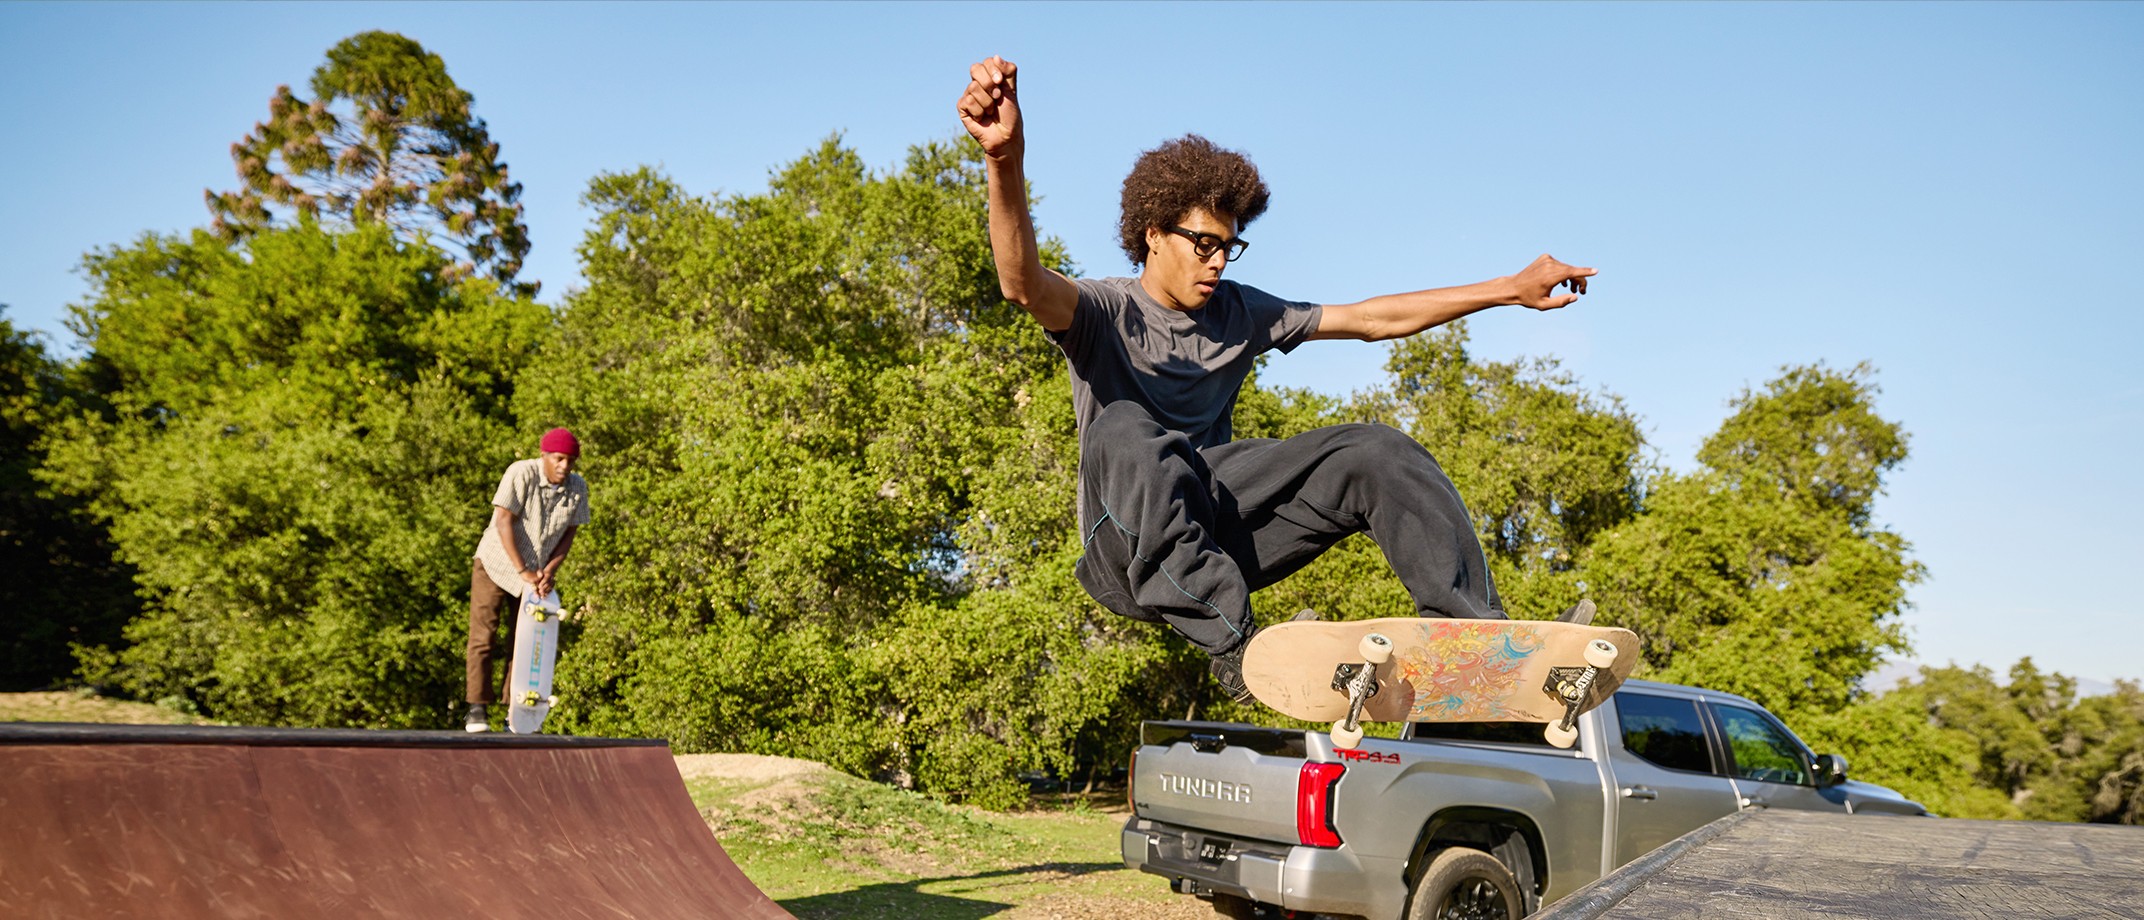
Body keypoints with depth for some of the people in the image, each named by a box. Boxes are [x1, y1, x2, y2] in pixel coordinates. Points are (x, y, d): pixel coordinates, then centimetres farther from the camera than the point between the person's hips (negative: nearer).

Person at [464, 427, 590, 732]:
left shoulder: (577, 488, -7)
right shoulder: (521, 474, -19)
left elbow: (569, 534, -1)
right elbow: (503, 522, -21)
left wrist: (549, 571, -15)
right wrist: (522, 571, -24)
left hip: (537, 574, 4)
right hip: (496, 565, -4)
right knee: (483, 636, -6)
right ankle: (478, 709, -1)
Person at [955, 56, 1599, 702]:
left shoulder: (1241, 314, 12)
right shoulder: (1105, 312, -5)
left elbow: (1372, 320, 14)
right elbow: (1026, 285, -29)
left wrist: (1511, 290, 11)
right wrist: (1005, 163, -49)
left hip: (1217, 536, 5)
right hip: (1130, 555, -5)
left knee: (1375, 452, -11)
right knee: (1124, 432, -36)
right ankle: (1237, 648, -39)